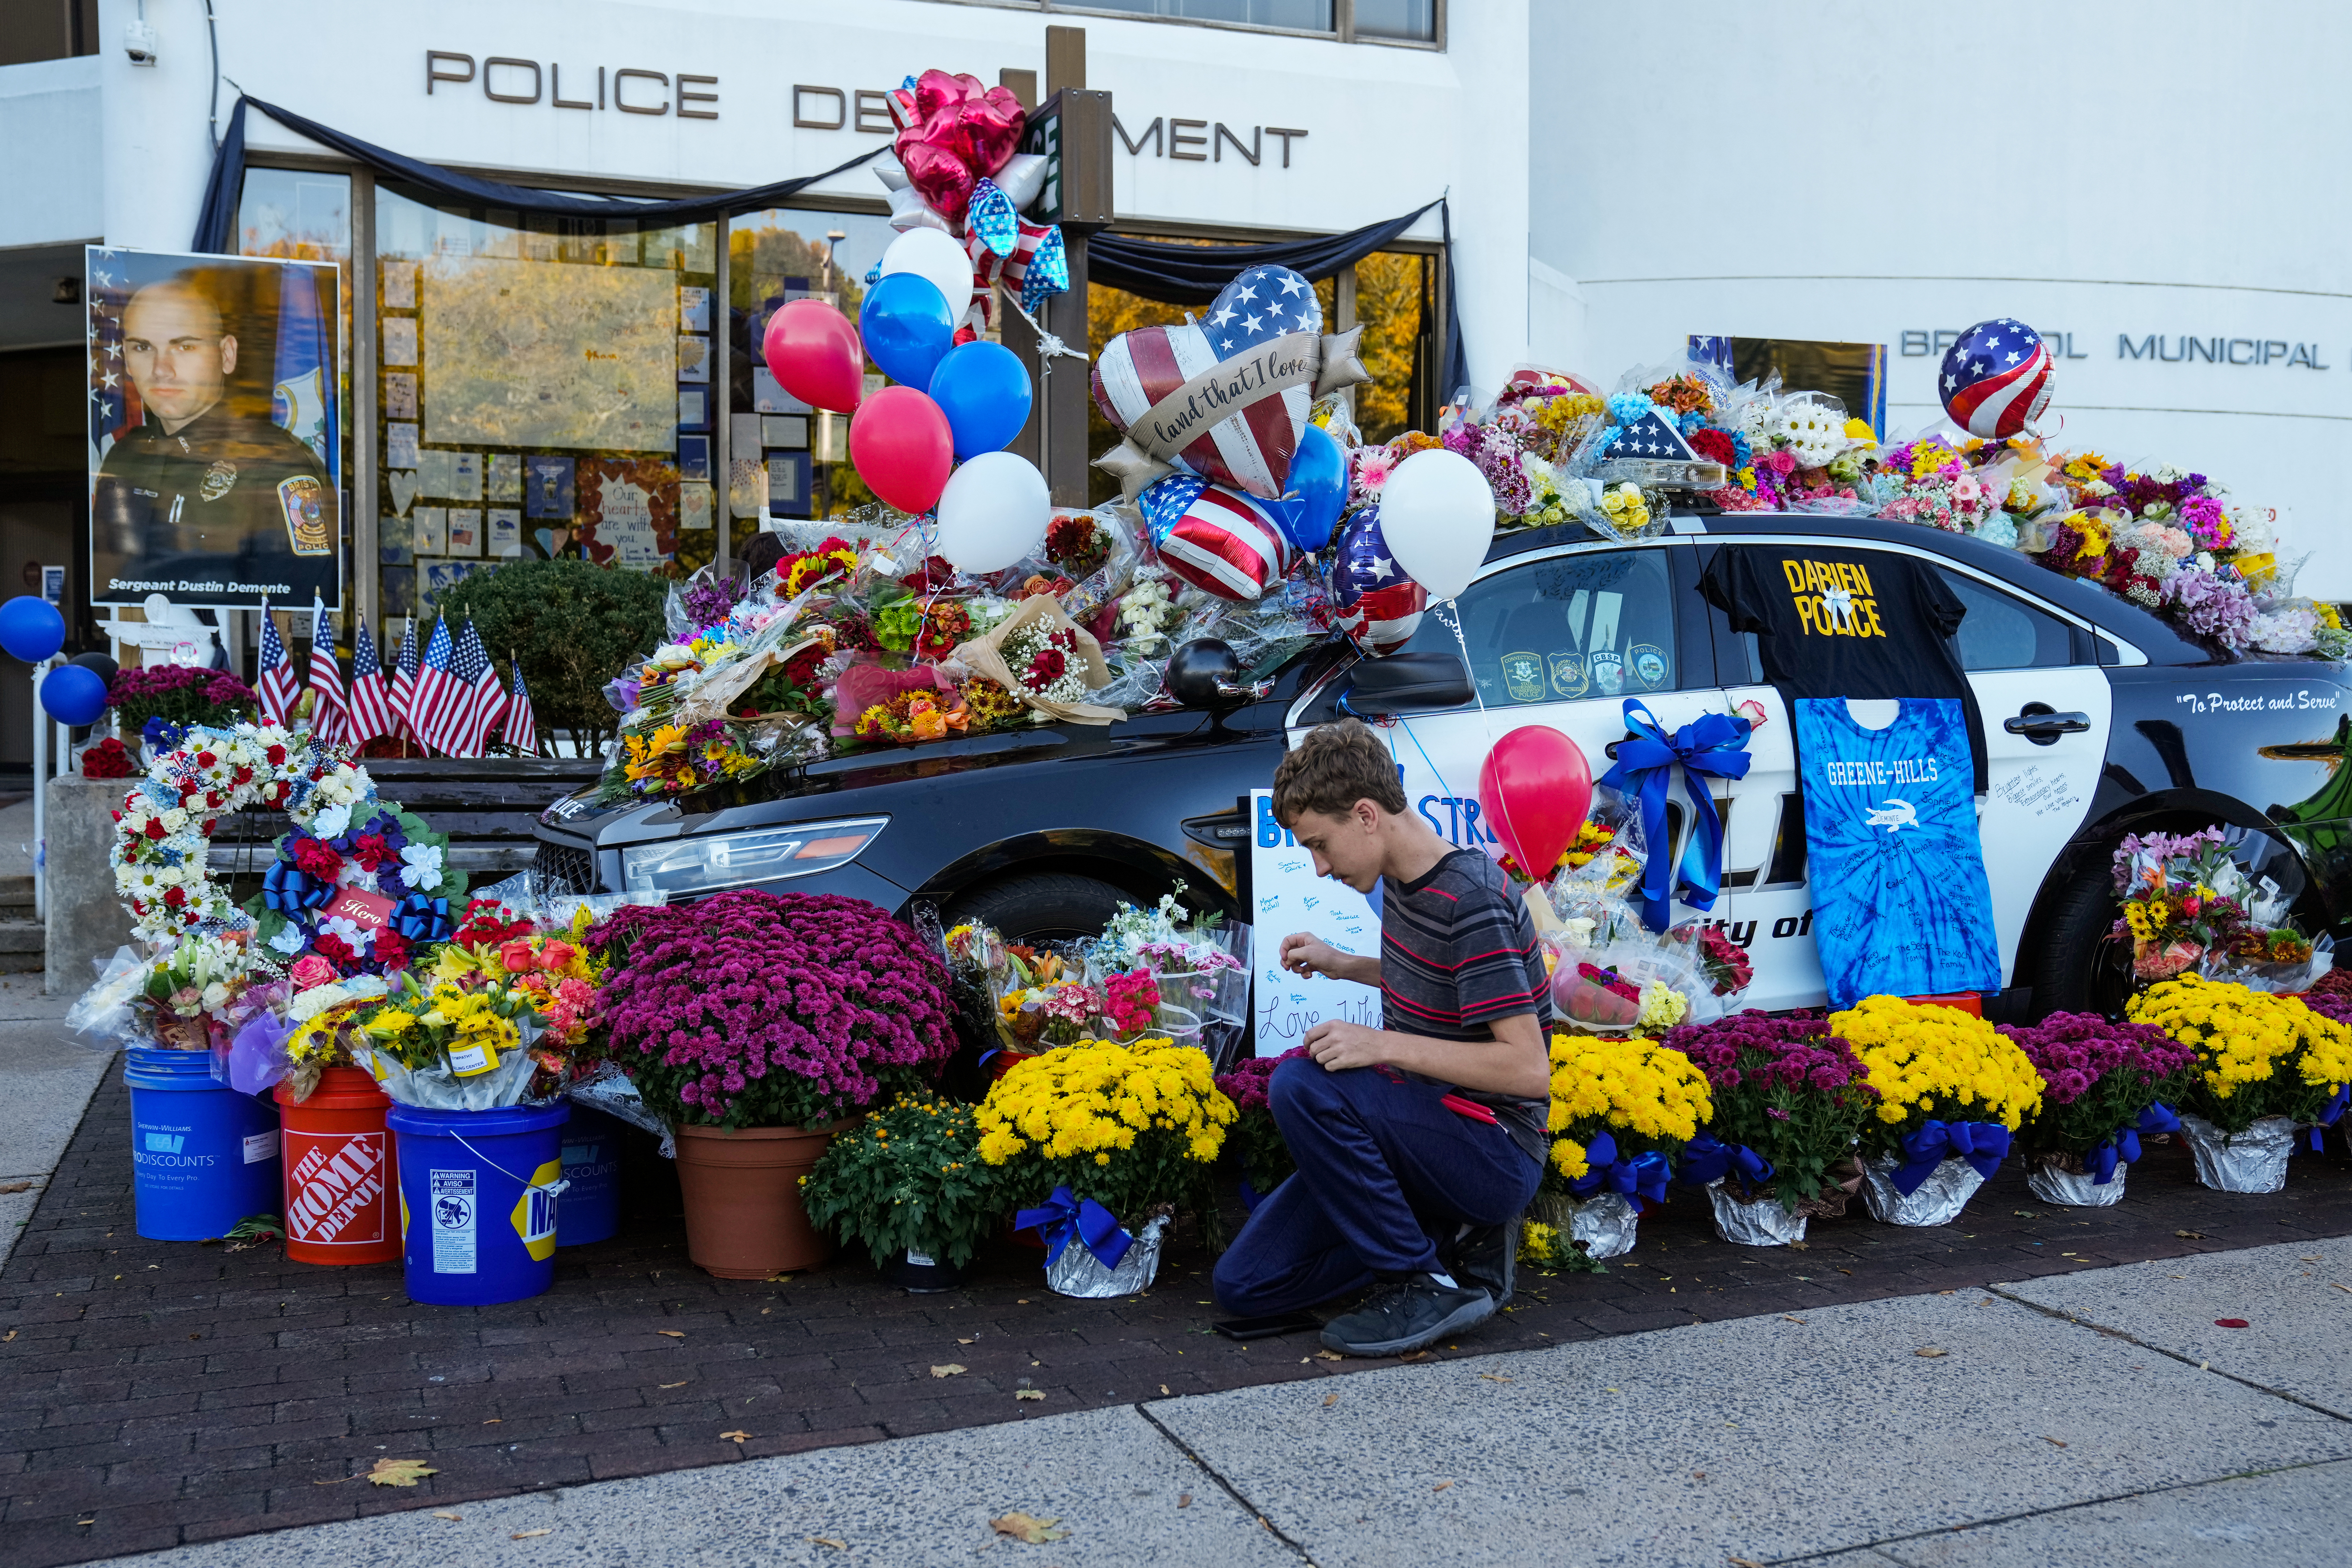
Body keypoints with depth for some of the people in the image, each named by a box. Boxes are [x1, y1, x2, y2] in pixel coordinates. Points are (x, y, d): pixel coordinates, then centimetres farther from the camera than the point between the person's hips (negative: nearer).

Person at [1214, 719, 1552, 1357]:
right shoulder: (1402, 880, 5)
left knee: (1302, 1084, -31)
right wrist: (1339, 964, 10)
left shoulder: (1471, 903, -22)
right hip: (1426, 1130, 9)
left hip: (1498, 1154, -9)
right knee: (1244, 1283, 2)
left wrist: (1384, 1045, -26)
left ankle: (1427, 1285, -15)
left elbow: (1528, 1069, -26)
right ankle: (1457, 1235, 9)